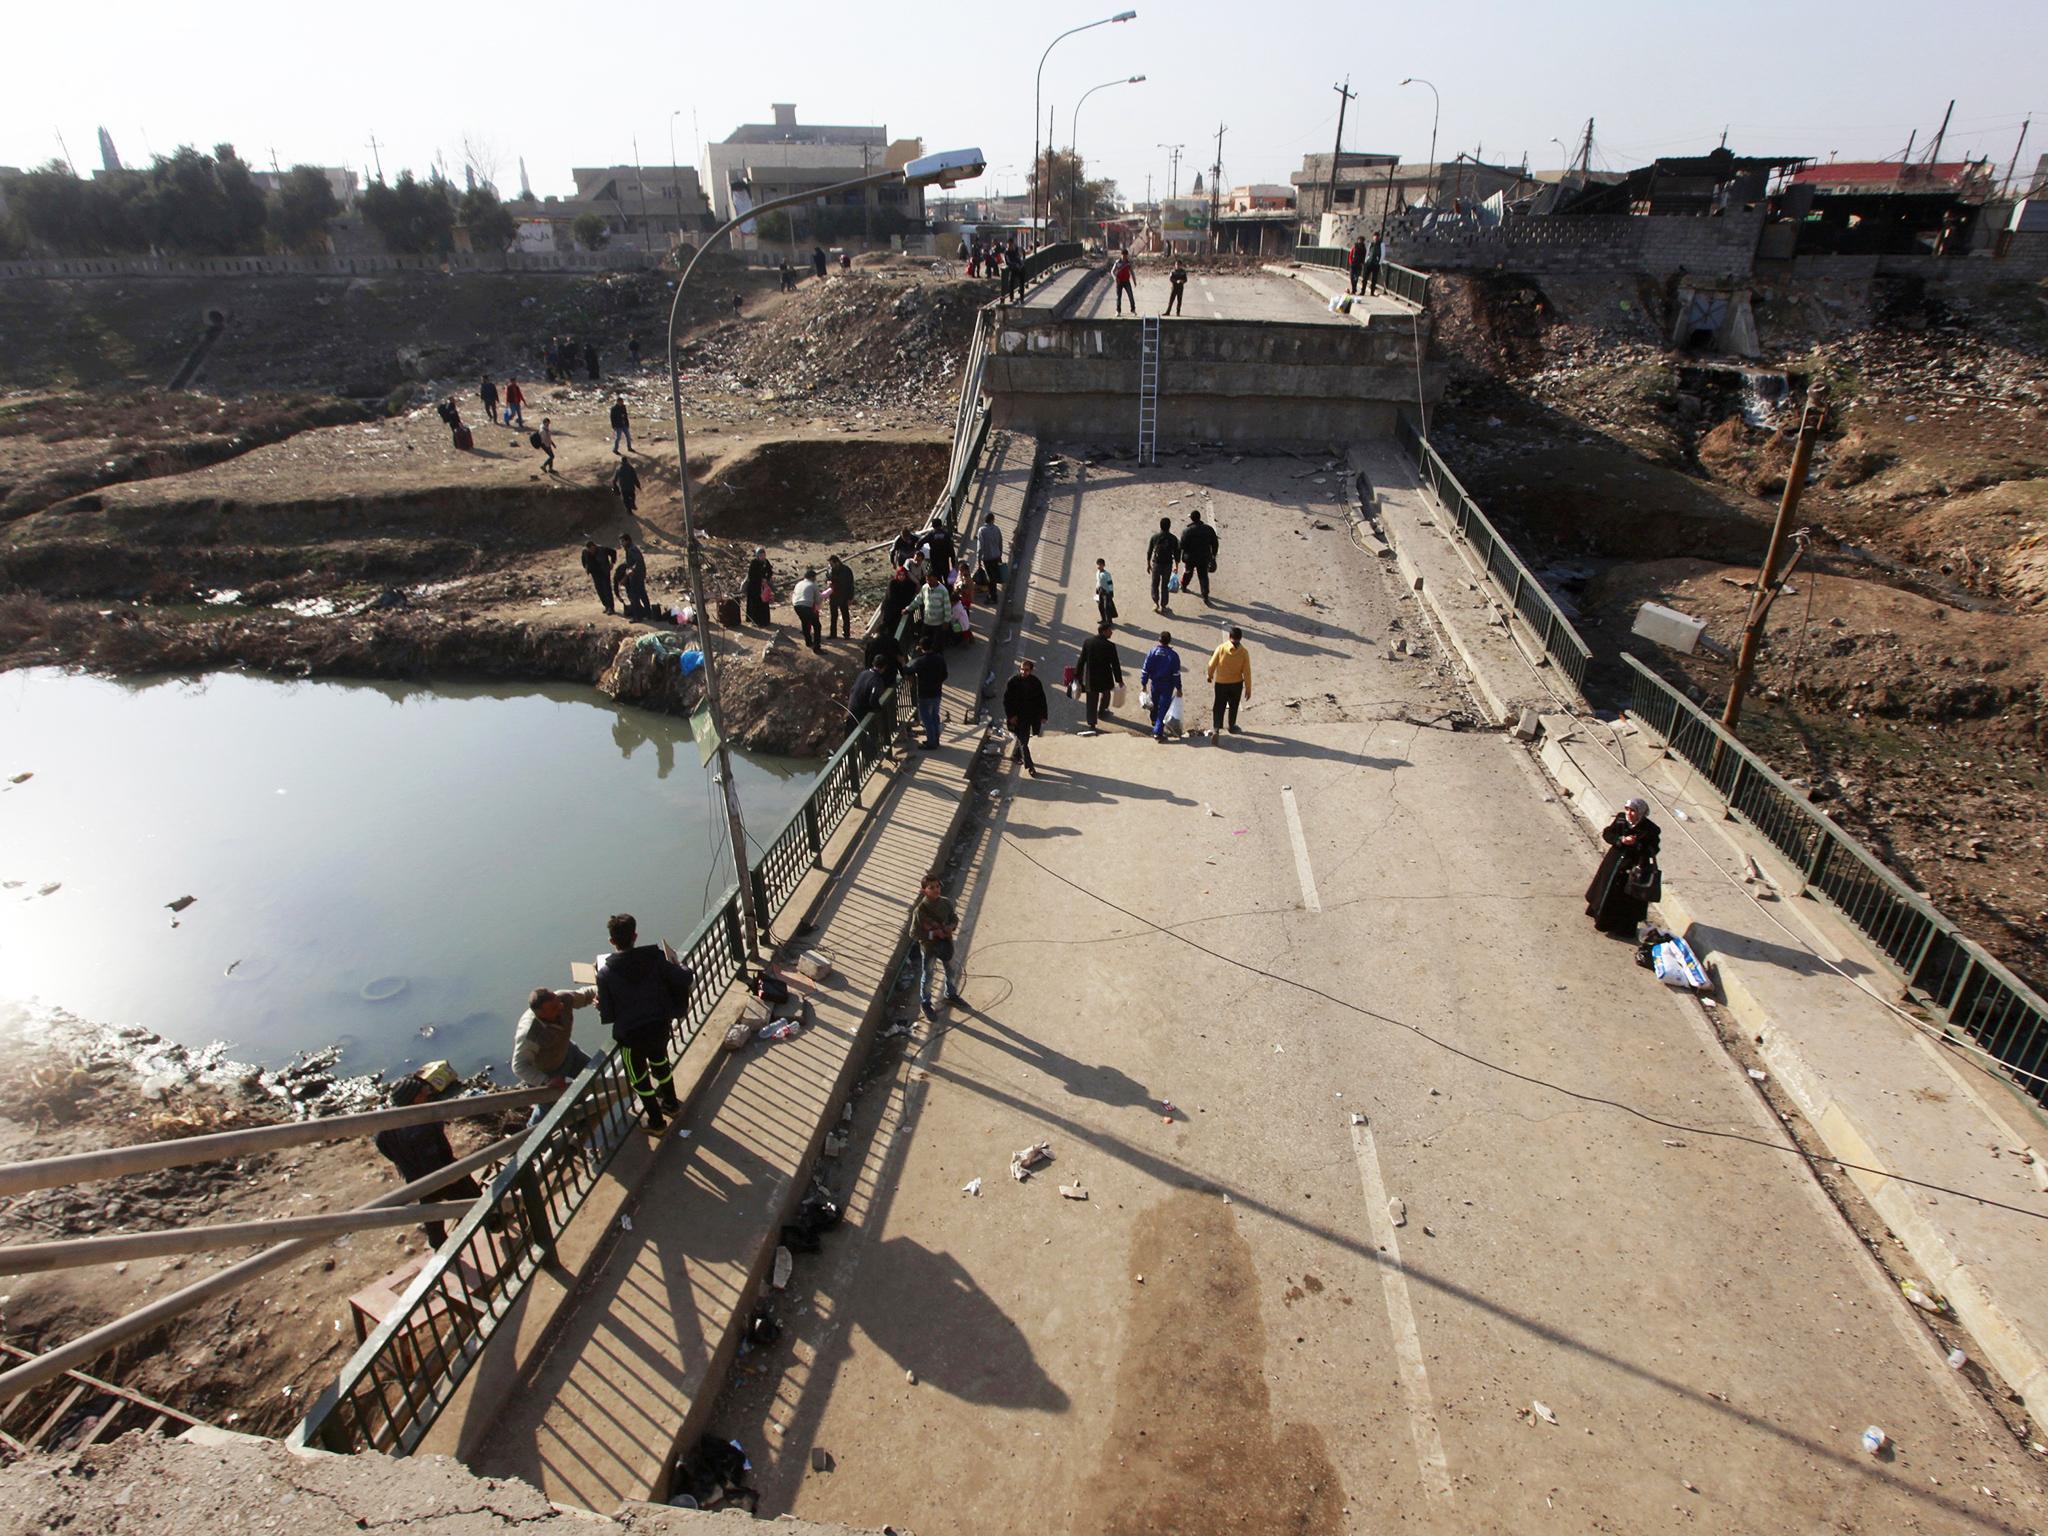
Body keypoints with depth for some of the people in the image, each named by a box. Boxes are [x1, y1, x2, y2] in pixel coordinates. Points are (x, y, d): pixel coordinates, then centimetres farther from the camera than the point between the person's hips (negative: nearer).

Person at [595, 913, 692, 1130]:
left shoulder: (605, 973, -20)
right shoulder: (655, 957, -17)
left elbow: (607, 1015, -14)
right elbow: (684, 980, -16)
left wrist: (599, 1005, 8)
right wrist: (683, 968, 6)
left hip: (630, 1036, -3)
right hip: (659, 1027, 3)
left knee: (639, 1078, 22)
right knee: (660, 1063, 32)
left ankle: (656, 1121, 38)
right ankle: (671, 1103, 52)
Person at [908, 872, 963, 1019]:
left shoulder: (946, 903, -12)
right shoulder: (920, 910, -26)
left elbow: (954, 918, 5)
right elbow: (914, 934, -21)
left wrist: (952, 926, -16)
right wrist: (933, 934, -28)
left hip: (946, 944, 5)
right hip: (929, 948, -5)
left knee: (954, 971, 23)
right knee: (927, 977, 16)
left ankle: (951, 995, 52)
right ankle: (925, 1004, 40)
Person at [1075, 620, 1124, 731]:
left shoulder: (1087, 641, -7)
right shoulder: (1110, 646, -18)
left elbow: (1081, 660, -1)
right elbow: (1115, 664, -12)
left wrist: (1077, 675, 9)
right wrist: (1119, 680, -1)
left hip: (1090, 678, 2)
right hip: (1105, 678, -2)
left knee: (1091, 701, 10)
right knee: (1105, 693, 28)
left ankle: (1091, 723, 11)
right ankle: (1101, 712, 47)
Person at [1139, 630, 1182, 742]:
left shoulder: (1152, 652, -8)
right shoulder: (1173, 655, -12)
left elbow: (1145, 669, -5)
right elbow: (1176, 674, -10)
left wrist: (1143, 683, 5)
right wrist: (1178, 688, -3)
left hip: (1154, 683, 3)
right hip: (1167, 685, -3)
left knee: (1155, 705, 23)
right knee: (1163, 708, 0)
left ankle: (1155, 724, 44)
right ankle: (1158, 732, -5)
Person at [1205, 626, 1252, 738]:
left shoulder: (1221, 648, -13)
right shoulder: (1244, 652, -12)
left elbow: (1212, 665, -6)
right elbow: (1247, 672, -9)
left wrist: (1210, 676, 15)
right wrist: (1248, 689, 1)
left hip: (1221, 683, -1)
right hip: (1237, 684, 1)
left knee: (1219, 707, 5)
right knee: (1233, 706, 22)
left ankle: (1216, 729, -13)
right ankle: (1232, 726, 38)